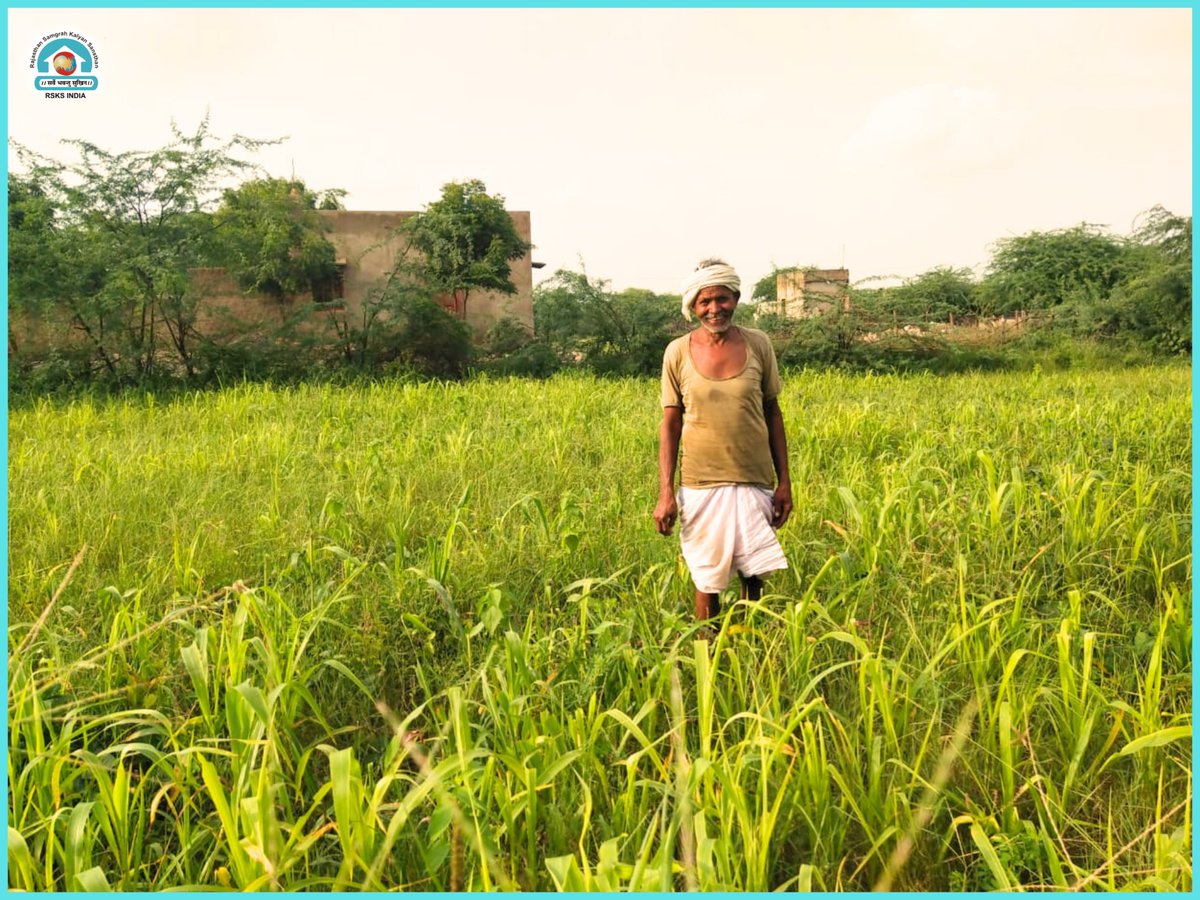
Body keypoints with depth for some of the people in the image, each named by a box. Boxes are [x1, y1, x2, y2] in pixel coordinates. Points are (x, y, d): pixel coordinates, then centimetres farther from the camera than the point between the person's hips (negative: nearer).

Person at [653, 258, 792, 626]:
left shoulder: (758, 344, 0)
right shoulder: (678, 352, -3)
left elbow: (772, 413, 6)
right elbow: (670, 424, 0)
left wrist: (784, 481, 4)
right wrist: (665, 493, -4)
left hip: (755, 484, 1)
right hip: (702, 486, -1)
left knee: (754, 577, 9)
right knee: (707, 582, 8)